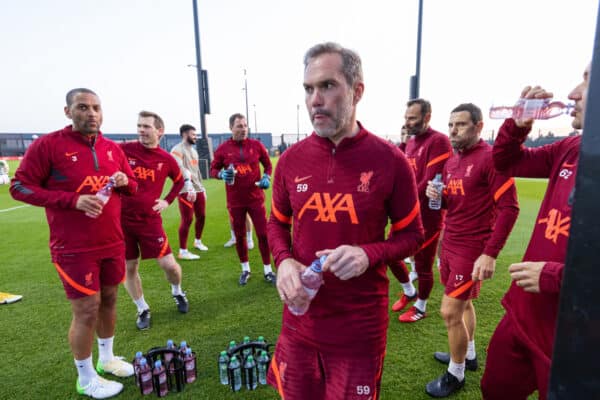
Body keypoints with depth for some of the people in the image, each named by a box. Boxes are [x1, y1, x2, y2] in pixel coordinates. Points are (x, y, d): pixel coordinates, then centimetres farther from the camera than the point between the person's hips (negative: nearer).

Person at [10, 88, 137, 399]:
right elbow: (20, 186, -10)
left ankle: (107, 358, 38)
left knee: (109, 300, 16)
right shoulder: (47, 145, -10)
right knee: (86, 311, 2)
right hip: (74, 249, -5)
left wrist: (125, 181, -9)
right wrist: (74, 200, -21)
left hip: (113, 243, 6)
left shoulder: (113, 149, 6)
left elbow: (132, 186, 16)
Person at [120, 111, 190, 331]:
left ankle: (177, 292, 32)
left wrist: (167, 200, 5)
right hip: (122, 219, 1)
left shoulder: (166, 159, -2)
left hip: (150, 220, 0)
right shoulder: (124, 150, -5)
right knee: (129, 268, 10)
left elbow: (179, 181, 16)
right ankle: (143, 310, 32)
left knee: (169, 264, -2)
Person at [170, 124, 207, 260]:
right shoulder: (177, 150, -9)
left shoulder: (193, 150, 21)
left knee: (201, 216, 16)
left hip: (198, 189, 9)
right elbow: (179, 169, -25)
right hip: (185, 190, -9)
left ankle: (198, 241, 38)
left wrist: (202, 187, 25)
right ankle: (183, 251, 3)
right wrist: (189, 184, -36)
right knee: (187, 219, -8)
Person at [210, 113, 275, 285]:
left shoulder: (256, 145, -2)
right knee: (239, 235, 10)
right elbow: (213, 169, 5)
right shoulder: (223, 148, -3)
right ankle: (245, 269, 30)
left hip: (256, 198, 0)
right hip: (235, 201, 0)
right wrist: (222, 174, -16)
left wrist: (266, 177, -8)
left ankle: (267, 270, 19)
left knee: (263, 233, 2)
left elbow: (268, 164, 11)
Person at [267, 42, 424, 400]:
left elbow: (412, 234, -3)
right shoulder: (292, 159, -3)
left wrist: (369, 254, -22)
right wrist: (284, 261, -11)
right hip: (301, 320, 4)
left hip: (360, 326, -3)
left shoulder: (390, 160, -12)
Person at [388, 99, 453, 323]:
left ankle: (421, 308, 31)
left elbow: (431, 182, -21)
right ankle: (409, 292, 38)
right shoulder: (410, 143, 12)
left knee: (423, 264, 7)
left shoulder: (438, 142, -15)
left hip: (427, 215, -8)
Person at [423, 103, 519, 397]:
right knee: (463, 303, 22)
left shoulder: (491, 158, -16)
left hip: (472, 249, -8)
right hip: (450, 244, 8)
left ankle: (455, 374, 20)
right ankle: (468, 355, 43)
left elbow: (509, 209, -19)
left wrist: (490, 254, -23)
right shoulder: (451, 162, 9)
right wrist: (437, 195, -5)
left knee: (450, 311, -2)